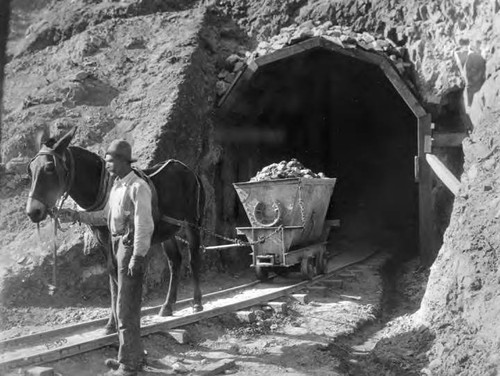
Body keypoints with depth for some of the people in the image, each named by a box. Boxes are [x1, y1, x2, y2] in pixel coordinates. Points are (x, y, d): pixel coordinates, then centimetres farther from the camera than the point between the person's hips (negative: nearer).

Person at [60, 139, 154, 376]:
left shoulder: (138, 187, -16)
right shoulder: (117, 186, 11)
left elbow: (143, 226, -20)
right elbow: (104, 216, 18)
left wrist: (137, 258, -22)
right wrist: (75, 216, 11)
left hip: (130, 248, -9)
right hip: (116, 246, 9)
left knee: (126, 309, -3)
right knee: (119, 307, 17)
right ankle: (133, 355, 30)